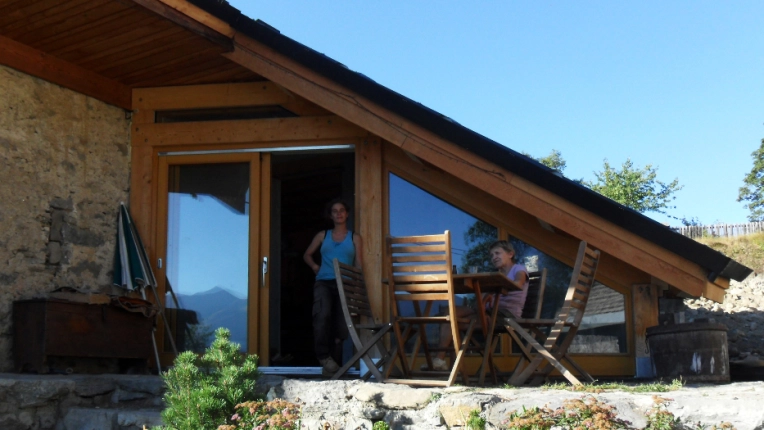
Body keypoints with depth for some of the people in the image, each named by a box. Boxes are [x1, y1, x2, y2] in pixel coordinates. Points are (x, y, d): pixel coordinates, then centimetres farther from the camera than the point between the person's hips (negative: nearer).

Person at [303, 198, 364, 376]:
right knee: (322, 315, -28)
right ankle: (324, 356, -23)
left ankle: (333, 362, 1)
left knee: (340, 324, -7)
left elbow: (358, 264, 8)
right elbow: (307, 254, 28)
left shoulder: (355, 238, 15)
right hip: (324, 282, 0)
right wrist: (314, 266, 9)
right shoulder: (323, 235, 19)